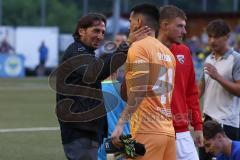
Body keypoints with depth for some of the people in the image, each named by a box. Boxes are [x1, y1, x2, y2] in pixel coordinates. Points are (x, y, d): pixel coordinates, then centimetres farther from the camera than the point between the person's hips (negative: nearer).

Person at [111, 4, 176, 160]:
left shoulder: (139, 47, -5)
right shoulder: (166, 51, 19)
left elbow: (139, 91, -16)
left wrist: (121, 123, -19)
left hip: (147, 130, -8)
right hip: (168, 130, 8)